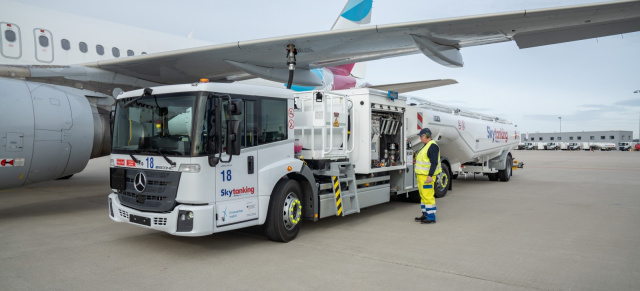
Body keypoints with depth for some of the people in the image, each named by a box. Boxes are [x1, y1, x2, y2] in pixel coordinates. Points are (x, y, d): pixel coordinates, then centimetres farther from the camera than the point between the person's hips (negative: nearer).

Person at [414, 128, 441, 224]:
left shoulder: (433, 146, -14)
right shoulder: (426, 146, 18)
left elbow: (434, 162, -20)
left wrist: (430, 176, -25)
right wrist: (418, 173, 25)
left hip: (427, 176, -11)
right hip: (421, 175, 11)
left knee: (428, 196, -9)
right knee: (423, 195, 14)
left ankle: (431, 217, -5)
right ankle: (425, 215, 22)